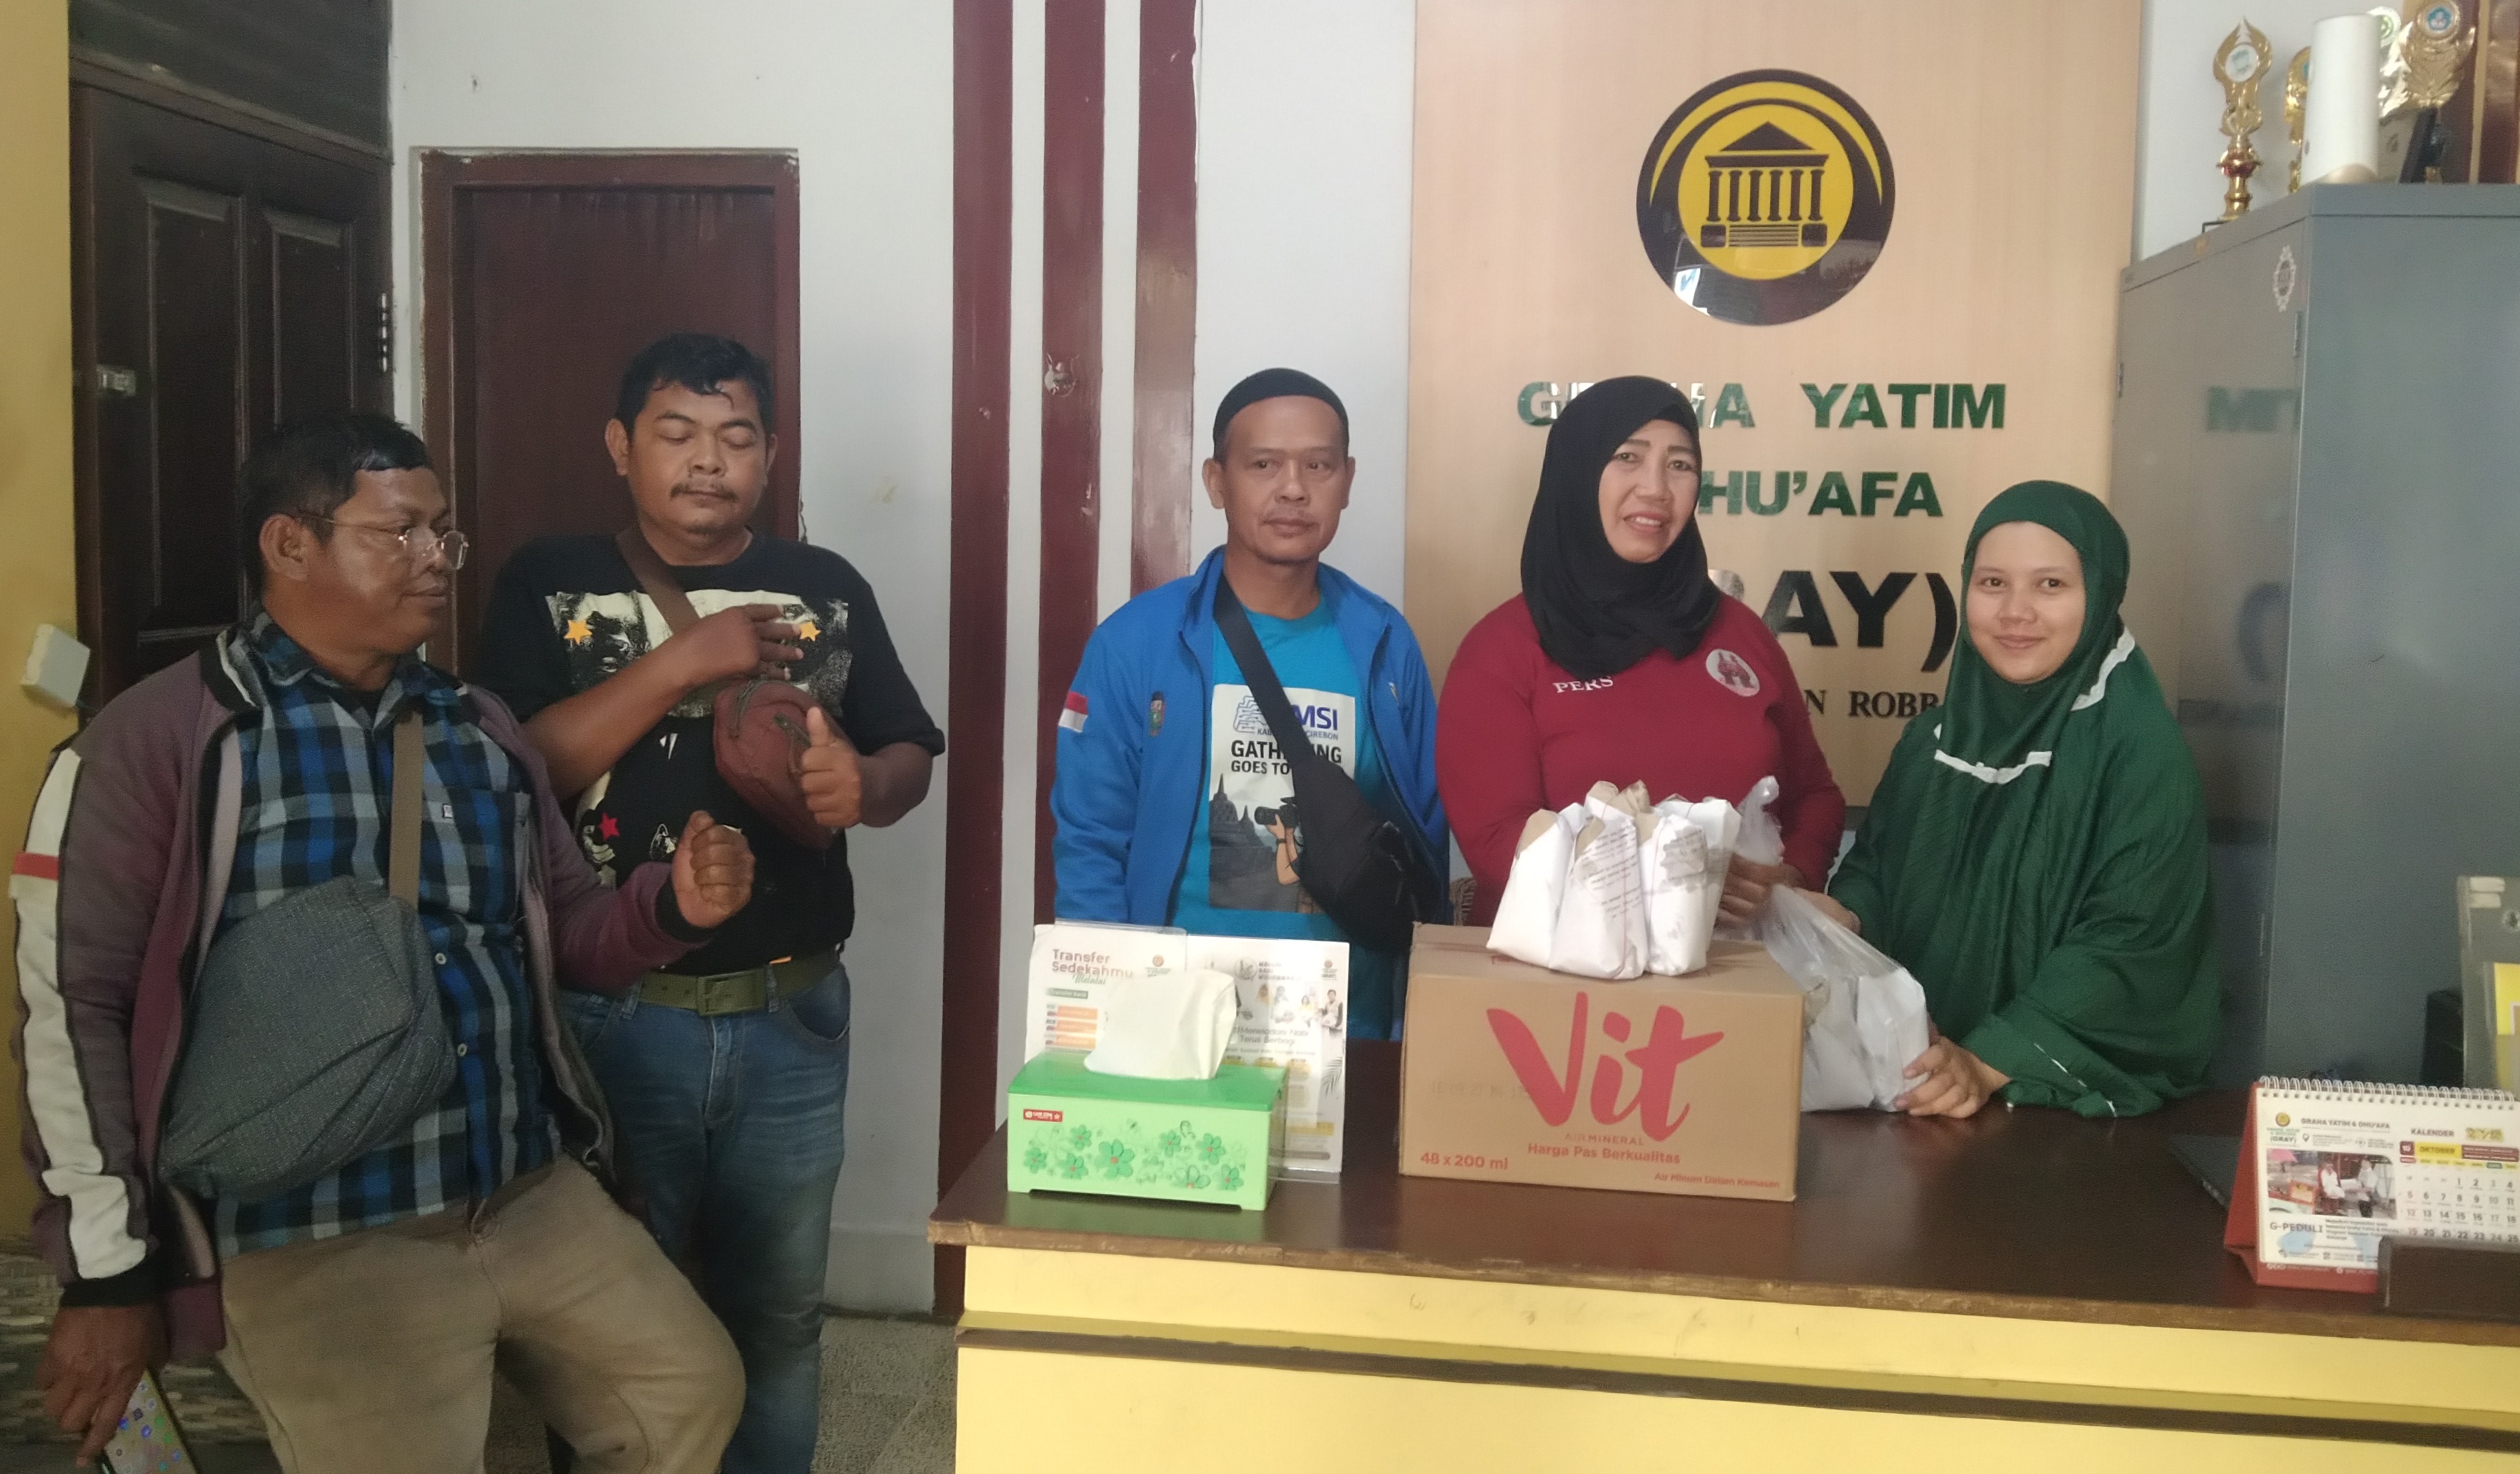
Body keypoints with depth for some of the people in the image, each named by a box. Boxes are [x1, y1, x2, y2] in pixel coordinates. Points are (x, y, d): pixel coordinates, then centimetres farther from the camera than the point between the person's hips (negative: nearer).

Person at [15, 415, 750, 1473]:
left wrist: (674, 906, -5)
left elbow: (568, 934, 17)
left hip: (535, 1195, 6)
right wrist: (109, 1273, -8)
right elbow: (70, 1008, -8)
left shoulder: (481, 731, 12)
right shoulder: (155, 740, -6)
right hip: (313, 1241, -6)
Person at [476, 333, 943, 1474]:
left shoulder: (828, 590, 5)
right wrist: (680, 663, -21)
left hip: (790, 1017, 2)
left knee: (777, 1315, 15)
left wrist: (863, 787, -15)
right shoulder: (550, 584, -2)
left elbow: (910, 757, 9)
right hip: (611, 1015, -2)